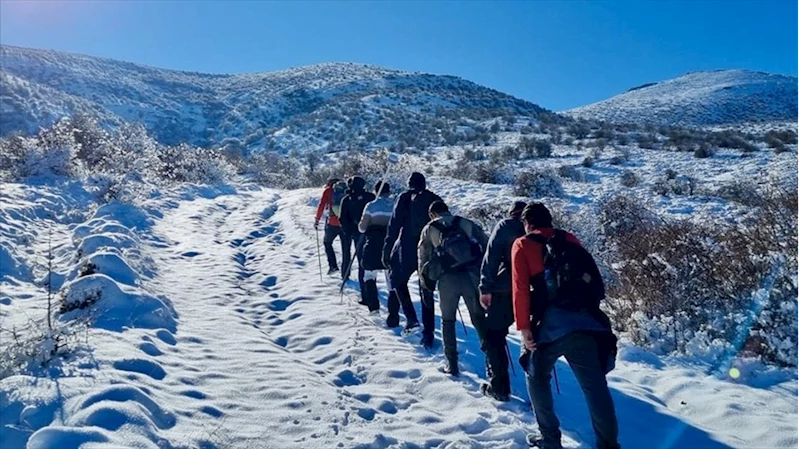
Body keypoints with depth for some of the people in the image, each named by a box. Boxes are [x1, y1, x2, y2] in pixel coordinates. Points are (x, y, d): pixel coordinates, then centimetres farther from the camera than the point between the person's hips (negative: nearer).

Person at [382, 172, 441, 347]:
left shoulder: (405, 198, -2)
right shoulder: (436, 200, 7)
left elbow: (394, 226, -7)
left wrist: (386, 251, -4)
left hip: (407, 250, -3)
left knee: (398, 281, 20)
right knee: (427, 293, 10)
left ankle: (411, 317, 3)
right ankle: (428, 334, 9)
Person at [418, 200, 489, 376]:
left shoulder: (429, 229, 13)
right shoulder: (466, 223, 15)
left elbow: (423, 257, 11)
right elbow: (486, 245, 10)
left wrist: (425, 280, 22)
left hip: (447, 278, -1)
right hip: (472, 275, 1)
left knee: (448, 320, 15)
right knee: (479, 317, 13)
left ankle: (451, 363, 13)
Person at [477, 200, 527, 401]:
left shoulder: (505, 227, 2)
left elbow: (491, 258, -9)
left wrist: (486, 288, -10)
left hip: (505, 290, -4)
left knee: (494, 335, 5)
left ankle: (499, 386, 1)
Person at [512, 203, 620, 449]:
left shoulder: (523, 245, 7)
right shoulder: (570, 239, 18)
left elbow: (520, 288, -4)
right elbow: (592, 277, 16)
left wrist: (523, 326, -5)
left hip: (550, 323, -3)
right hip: (584, 320, 3)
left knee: (537, 377, 19)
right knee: (595, 385, 4)